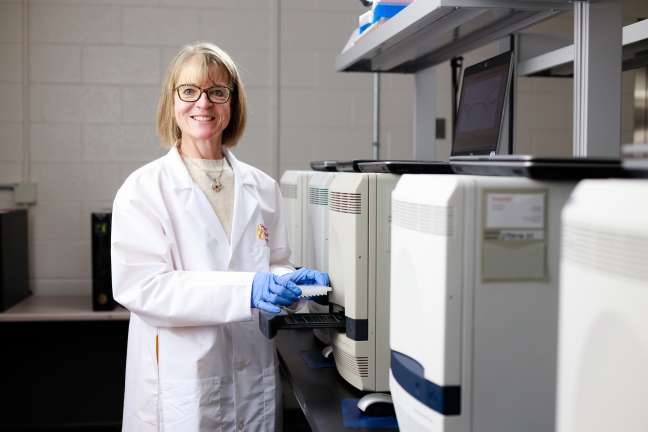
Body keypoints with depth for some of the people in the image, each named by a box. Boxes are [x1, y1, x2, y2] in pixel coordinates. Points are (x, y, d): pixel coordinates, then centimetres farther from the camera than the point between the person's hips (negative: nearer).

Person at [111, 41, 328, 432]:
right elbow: (141, 286, -17)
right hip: (180, 384, -4)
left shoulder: (262, 188, 7)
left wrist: (294, 281, -9)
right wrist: (245, 290, -28)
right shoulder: (144, 189, -7)